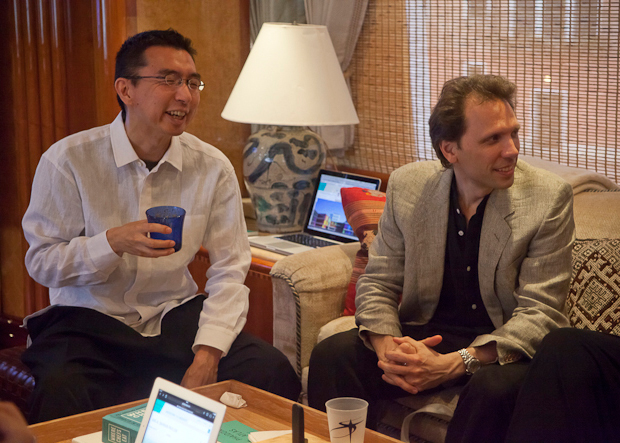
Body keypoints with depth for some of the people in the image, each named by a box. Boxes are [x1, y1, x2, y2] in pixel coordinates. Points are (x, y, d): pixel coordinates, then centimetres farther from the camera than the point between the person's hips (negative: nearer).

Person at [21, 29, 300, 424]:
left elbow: (230, 272, -3)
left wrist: (207, 355, -17)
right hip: (89, 320, -3)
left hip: (175, 316, 3)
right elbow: (41, 262, -7)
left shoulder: (213, 168, -1)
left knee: (273, 372, -19)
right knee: (61, 396, -36)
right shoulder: (67, 161, -9)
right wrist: (115, 242, -26)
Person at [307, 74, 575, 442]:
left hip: (506, 346, -3)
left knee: (497, 385, -36)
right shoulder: (407, 185, -2)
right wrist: (386, 346, -20)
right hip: (426, 334, 3)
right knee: (332, 354, -20)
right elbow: (377, 284, 3)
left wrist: (453, 364, -28)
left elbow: (539, 313, -15)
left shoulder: (549, 197, -12)